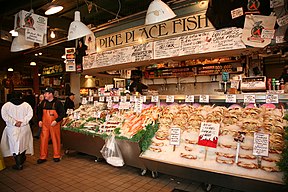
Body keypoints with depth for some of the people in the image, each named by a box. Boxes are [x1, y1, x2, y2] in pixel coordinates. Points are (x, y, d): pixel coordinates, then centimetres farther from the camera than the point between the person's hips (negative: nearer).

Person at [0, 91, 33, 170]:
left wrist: (14, 122, -12)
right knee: (23, 143, 19)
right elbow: (30, 114, -11)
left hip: (12, 129, -2)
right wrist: (22, 122, -11)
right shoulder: (26, 105, -2)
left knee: (15, 145, 4)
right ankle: (22, 158, 36)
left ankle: (19, 164, 6)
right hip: (24, 128, 2)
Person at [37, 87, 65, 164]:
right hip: (45, 125, 4)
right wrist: (40, 120, 6)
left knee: (55, 140, 4)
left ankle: (56, 156, 19)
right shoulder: (43, 102, 6)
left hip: (54, 125, -4)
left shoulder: (57, 103, -9)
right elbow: (40, 112, 19)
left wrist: (56, 121, -19)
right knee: (43, 139, 4)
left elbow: (62, 113, -9)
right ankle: (43, 157, 18)